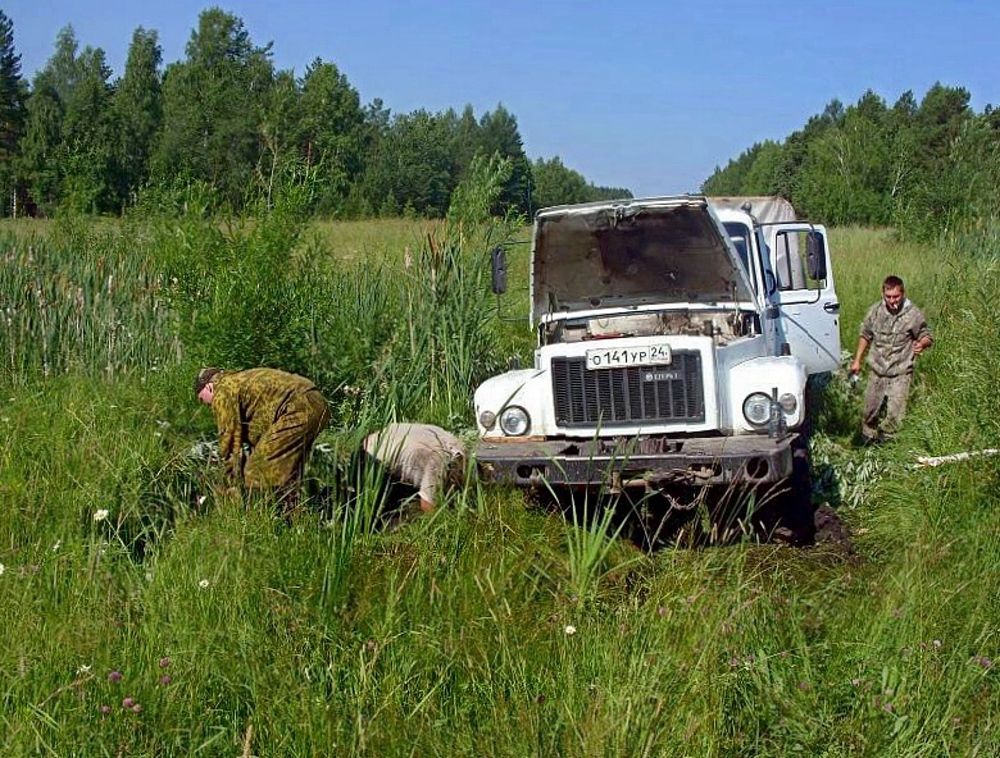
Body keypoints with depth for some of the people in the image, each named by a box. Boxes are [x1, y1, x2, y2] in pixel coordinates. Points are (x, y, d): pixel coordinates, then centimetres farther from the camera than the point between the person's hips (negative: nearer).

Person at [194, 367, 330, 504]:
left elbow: (229, 438, 0)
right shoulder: (241, 381, 30)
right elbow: (255, 430, 33)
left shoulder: (223, 392, 2)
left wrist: (235, 482, 8)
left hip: (297, 409, -10)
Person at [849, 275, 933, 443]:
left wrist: (922, 344, -25)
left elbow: (927, 337, -1)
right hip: (877, 371, 3)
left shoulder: (913, 314, -12)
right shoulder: (875, 311, -2)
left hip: (900, 373, -3)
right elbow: (865, 336, 12)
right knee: (870, 410, 14)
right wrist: (857, 360, 14)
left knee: (895, 414, -5)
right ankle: (867, 440, 35)